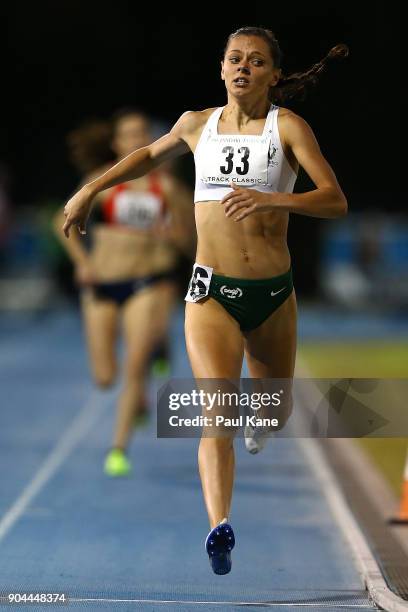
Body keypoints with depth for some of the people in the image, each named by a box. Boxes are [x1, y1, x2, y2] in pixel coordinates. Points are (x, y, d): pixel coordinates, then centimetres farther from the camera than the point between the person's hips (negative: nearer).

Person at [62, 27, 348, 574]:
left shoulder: (288, 126, -3)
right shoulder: (198, 124, 7)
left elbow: (336, 201, -13)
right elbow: (152, 155, 29)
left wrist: (271, 199, -27)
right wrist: (91, 189, 28)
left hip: (274, 296, 0)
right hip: (212, 293, 0)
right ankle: (219, 529, -34)